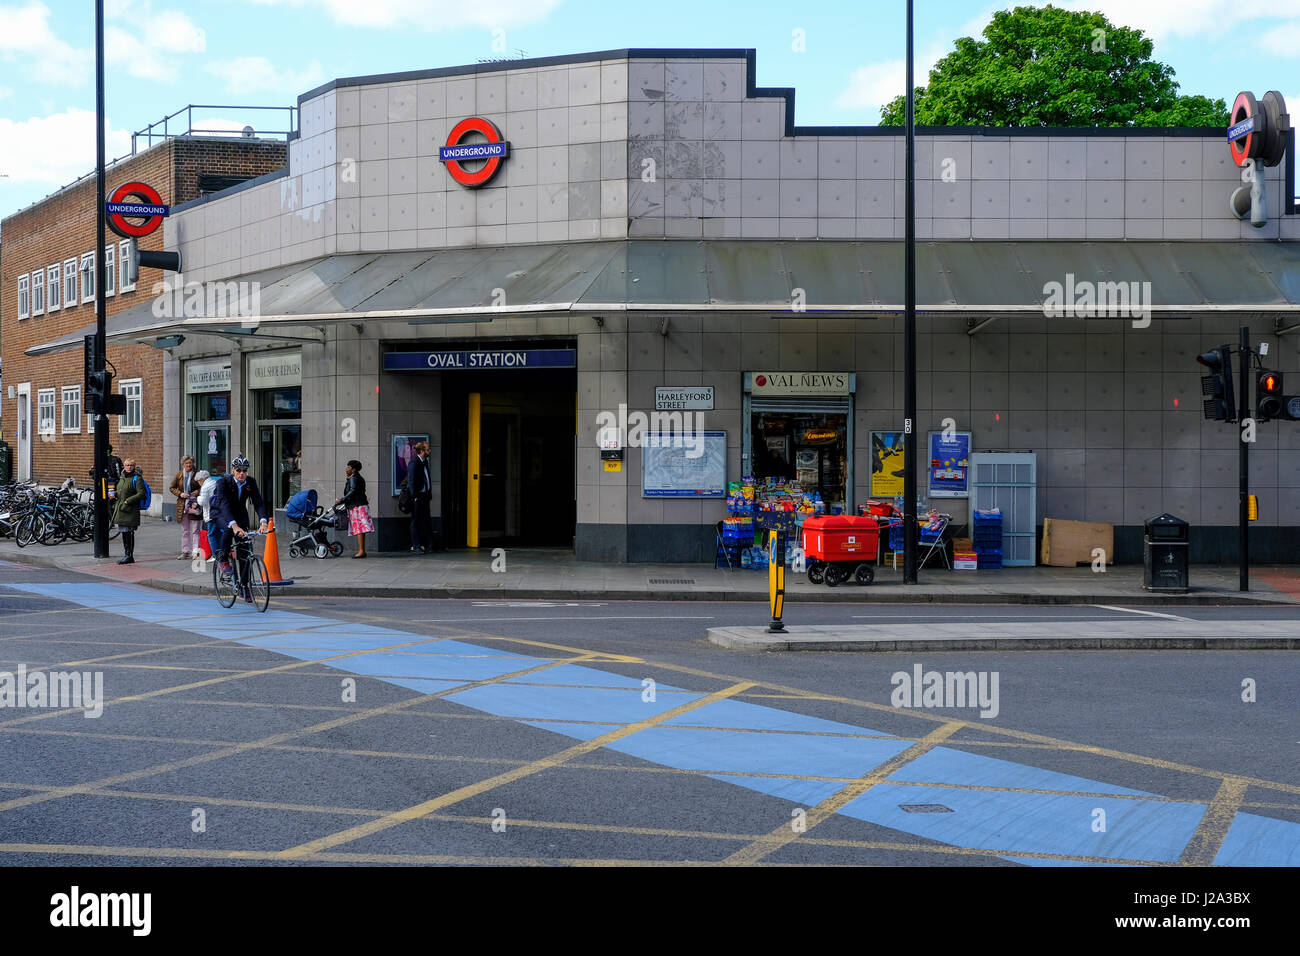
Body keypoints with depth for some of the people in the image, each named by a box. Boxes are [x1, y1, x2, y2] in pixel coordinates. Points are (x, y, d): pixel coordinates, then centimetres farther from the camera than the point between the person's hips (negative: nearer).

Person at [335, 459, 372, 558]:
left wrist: (341, 500, -21)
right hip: (360, 505, 10)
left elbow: (352, 492, -22)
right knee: (360, 530, 11)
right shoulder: (359, 478, 19)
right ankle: (362, 550, 13)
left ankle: (361, 551, -13)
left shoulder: (353, 478, -11)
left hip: (358, 506, -10)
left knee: (359, 529, -11)